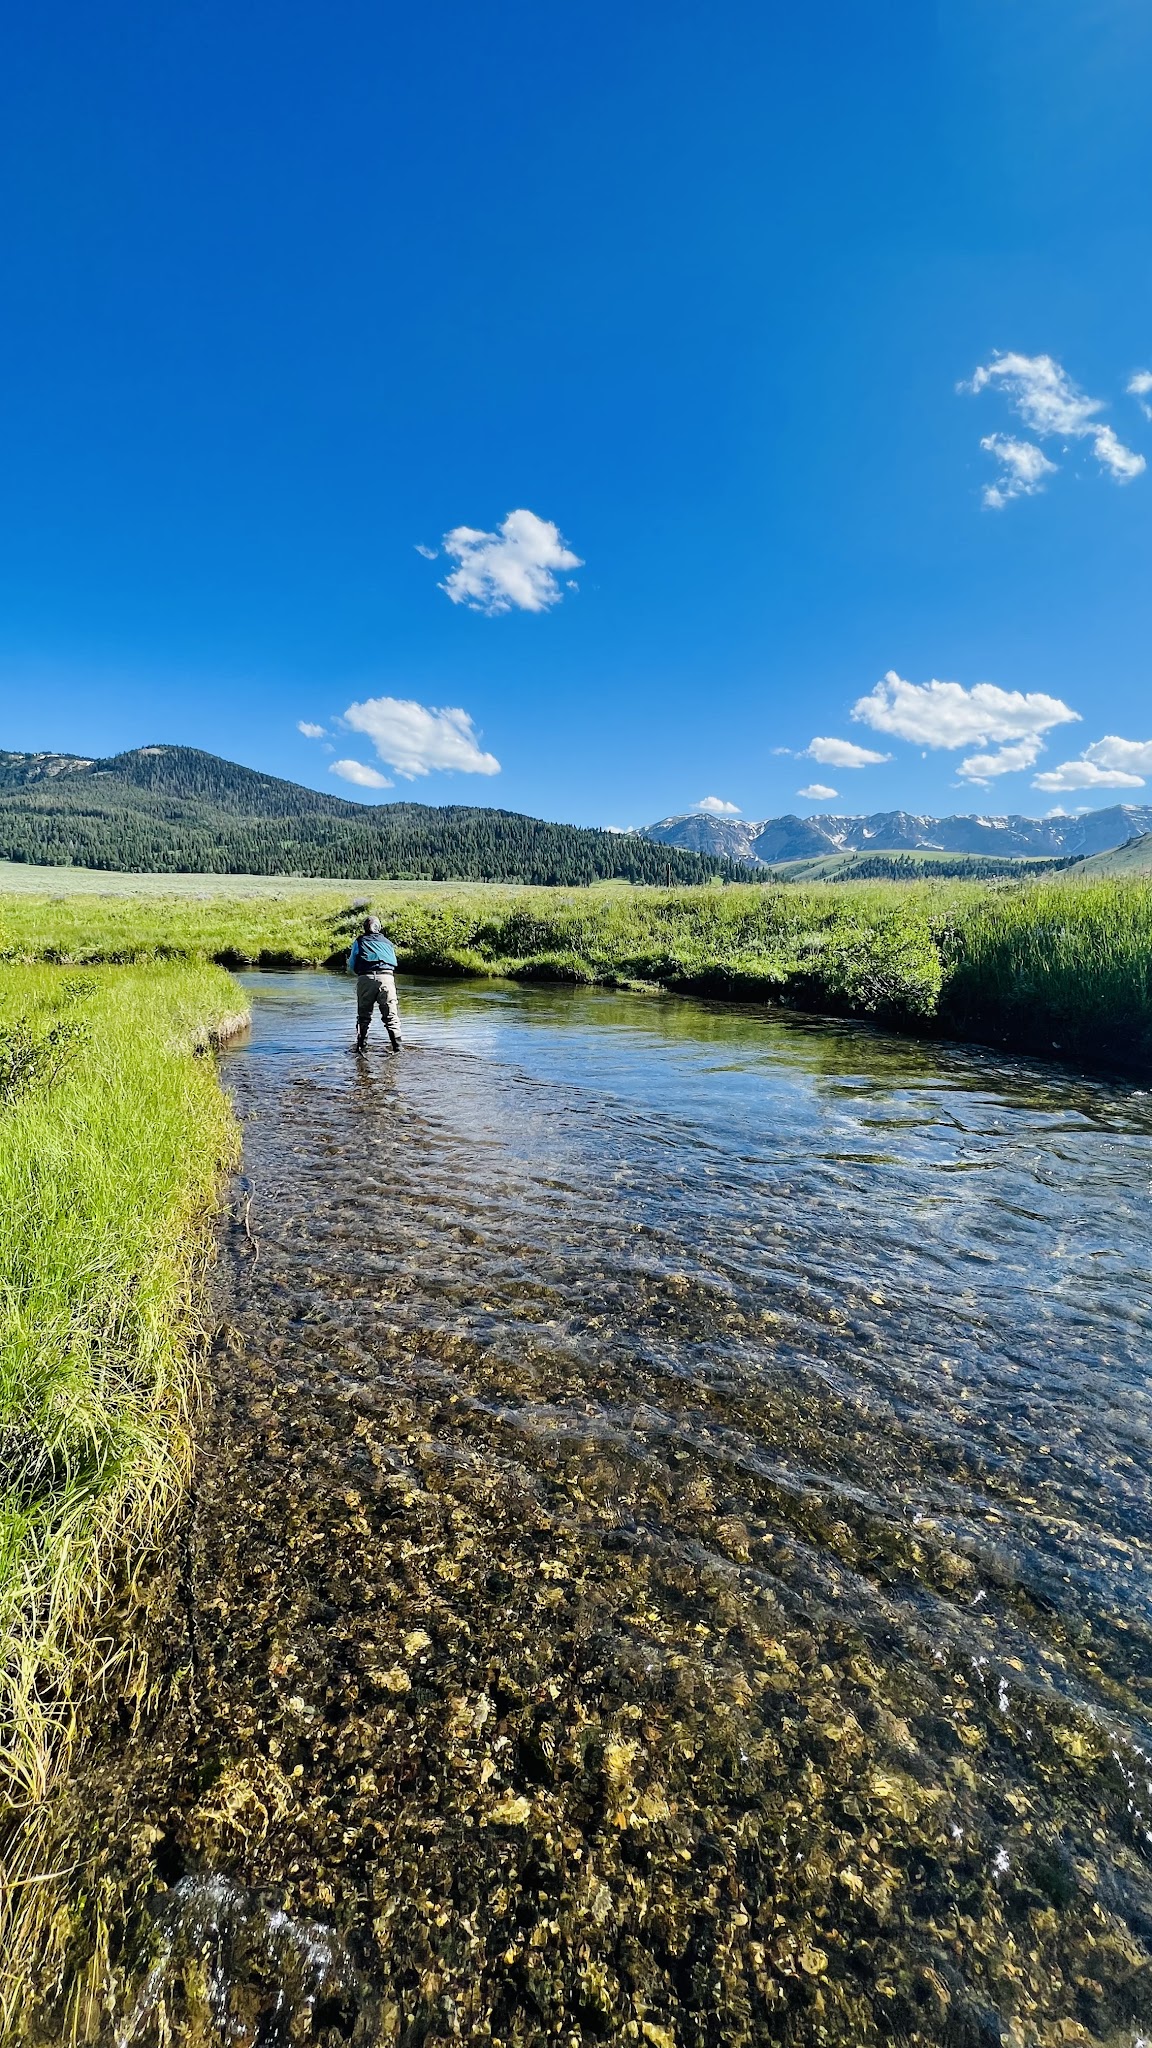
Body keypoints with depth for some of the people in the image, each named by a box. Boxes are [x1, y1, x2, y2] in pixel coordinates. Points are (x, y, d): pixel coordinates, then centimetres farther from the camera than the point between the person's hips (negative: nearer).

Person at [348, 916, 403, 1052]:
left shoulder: (359, 942, 17)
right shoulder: (388, 942, 21)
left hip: (365, 979, 0)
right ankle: (398, 1047, -6)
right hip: (386, 978, 0)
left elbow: (351, 967, 15)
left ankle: (360, 1047, 8)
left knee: (363, 1016, 9)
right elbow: (394, 963, 17)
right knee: (391, 1015, 1)